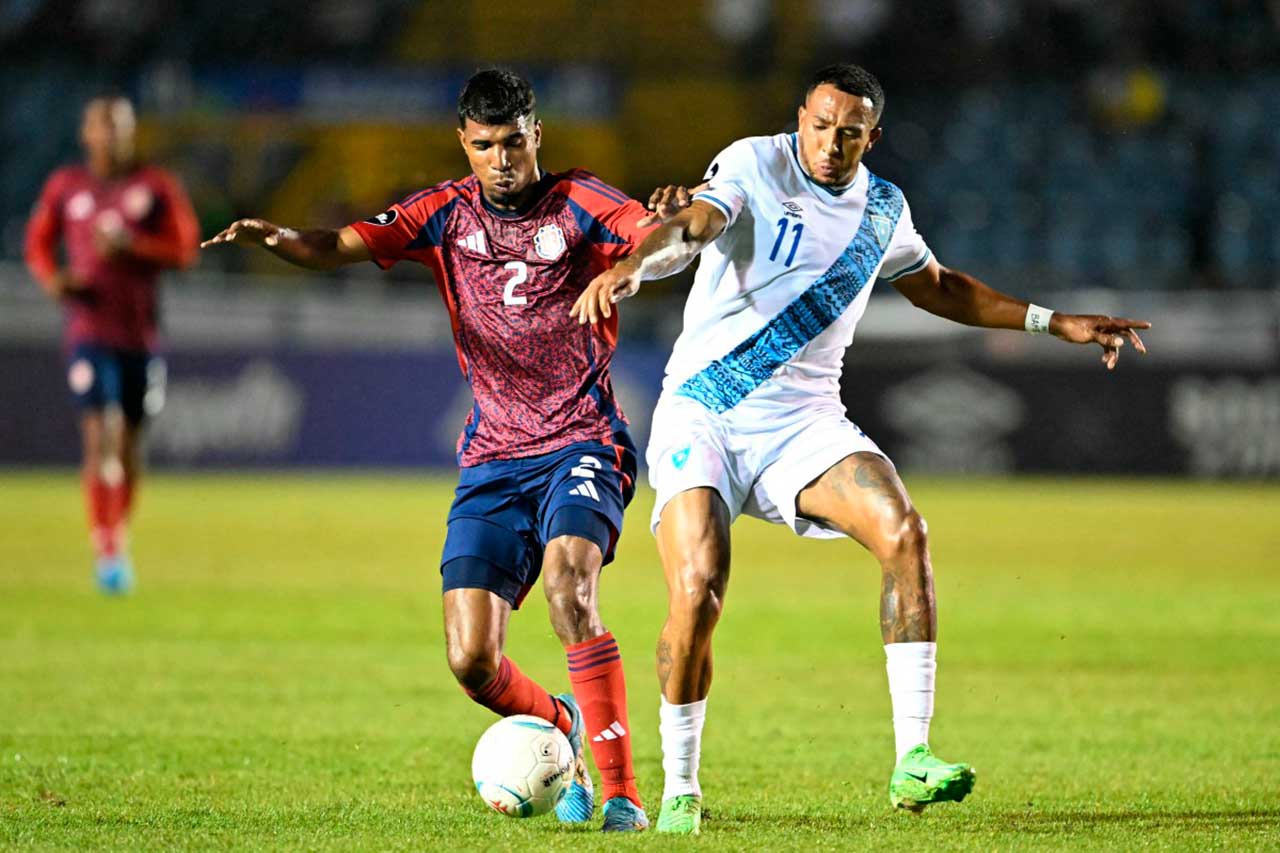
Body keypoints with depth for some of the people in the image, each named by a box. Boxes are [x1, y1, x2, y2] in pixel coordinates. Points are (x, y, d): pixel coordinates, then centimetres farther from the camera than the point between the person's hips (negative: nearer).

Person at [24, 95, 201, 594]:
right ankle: (106, 552, -17)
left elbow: (184, 250, -1)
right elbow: (38, 242, 15)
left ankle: (120, 538, 29)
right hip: (89, 331, -2)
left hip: (141, 332, 2)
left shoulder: (157, 188, 2)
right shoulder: (64, 188, 4)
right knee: (100, 435, -15)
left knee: (130, 443, 10)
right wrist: (51, 277, -6)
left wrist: (130, 245, -16)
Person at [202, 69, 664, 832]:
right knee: (472, 661, -7)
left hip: (581, 446, -3)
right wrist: (275, 238, -26)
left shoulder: (577, 204, -2)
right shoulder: (449, 213, 6)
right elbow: (340, 247, -5)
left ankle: (621, 792, -27)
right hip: (493, 460, 3)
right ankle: (562, 727, 28)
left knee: (567, 579, -32)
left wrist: (668, 230, -44)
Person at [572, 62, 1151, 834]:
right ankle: (679, 791, 1)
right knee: (698, 591, -21)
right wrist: (630, 267, -50)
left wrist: (1053, 323, 25)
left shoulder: (883, 208, 8)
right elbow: (696, 221, -28)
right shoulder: (755, 165, -8)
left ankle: (912, 760, -21)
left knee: (904, 532, -22)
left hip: (804, 422, 4)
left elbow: (936, 286, 28)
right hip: (702, 414, -4)